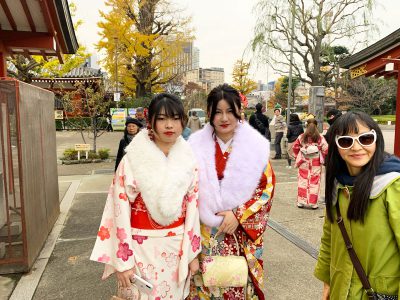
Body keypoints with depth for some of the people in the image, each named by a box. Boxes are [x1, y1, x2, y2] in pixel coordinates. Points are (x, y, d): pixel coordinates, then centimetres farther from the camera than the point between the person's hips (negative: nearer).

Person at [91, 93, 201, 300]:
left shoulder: (188, 161, -3)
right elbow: (120, 211, -11)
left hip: (177, 247, 3)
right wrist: (123, 260, -11)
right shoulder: (132, 161, -13)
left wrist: (193, 252, 3)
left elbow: (192, 207, 1)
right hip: (141, 248, -3)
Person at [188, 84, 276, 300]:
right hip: (204, 233, 1)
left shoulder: (256, 145, -4)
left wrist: (238, 215, -13)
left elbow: (267, 189, -4)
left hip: (242, 234, 0)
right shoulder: (196, 145, -2)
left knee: (239, 283, 12)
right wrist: (209, 217, -5)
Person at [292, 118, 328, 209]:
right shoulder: (320, 138, -7)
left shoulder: (302, 137, -5)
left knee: (302, 181, 10)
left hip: (303, 162, 1)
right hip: (316, 163, 0)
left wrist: (297, 156, 12)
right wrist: (322, 158, 8)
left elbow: (295, 147, -2)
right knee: (315, 182, 7)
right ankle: (313, 203, 12)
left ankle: (301, 202, 13)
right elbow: (325, 149, -9)